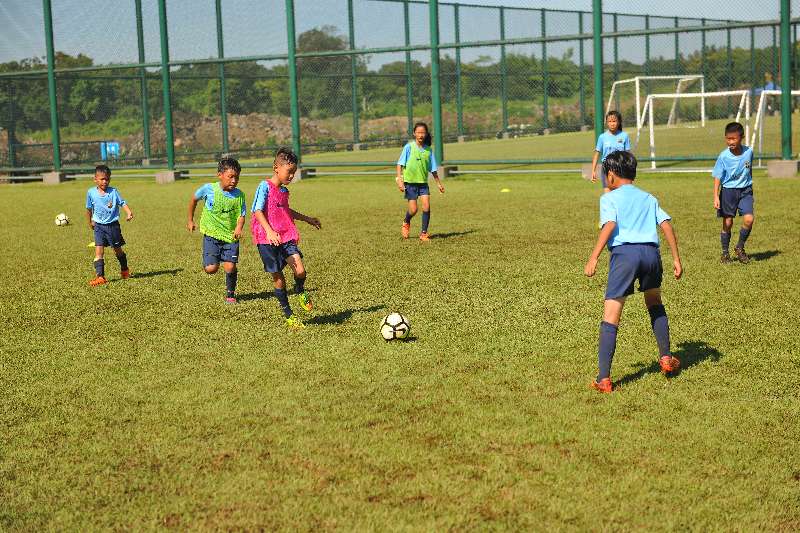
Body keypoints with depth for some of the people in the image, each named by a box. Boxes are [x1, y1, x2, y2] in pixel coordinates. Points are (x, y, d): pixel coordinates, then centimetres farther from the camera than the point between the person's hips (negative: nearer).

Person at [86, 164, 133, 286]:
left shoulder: (113, 192, -6)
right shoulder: (91, 193, -2)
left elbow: (122, 203, -7)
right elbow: (89, 209, 12)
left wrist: (129, 213, -25)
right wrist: (90, 222, 18)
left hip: (113, 225, 0)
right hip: (99, 226, 0)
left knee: (118, 250, 14)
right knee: (98, 251, -12)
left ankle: (125, 270, 38)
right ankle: (100, 276, -14)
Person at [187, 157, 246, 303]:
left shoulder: (239, 195, -6)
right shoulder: (209, 189, -9)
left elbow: (241, 215, -4)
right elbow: (194, 199, 10)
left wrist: (239, 228, -26)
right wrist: (190, 220, 17)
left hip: (231, 236, 1)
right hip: (212, 234, -1)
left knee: (230, 267, -9)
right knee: (211, 269, -11)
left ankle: (230, 293, 16)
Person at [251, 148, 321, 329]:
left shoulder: (284, 191, 14)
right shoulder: (265, 186, -8)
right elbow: (258, 211, -15)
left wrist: (307, 219, 42)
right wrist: (269, 231, -28)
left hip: (286, 237, 6)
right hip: (267, 239, -6)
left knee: (300, 271, -14)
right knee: (278, 277, 0)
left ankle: (300, 292, 20)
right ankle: (289, 315, 12)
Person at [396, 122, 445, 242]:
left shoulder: (428, 150, 3)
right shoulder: (409, 147, -8)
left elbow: (433, 169, 12)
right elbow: (400, 164, -8)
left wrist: (438, 183, 15)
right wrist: (399, 179, -17)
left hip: (423, 182, 3)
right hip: (410, 182, -3)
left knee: (426, 207, -11)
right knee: (413, 210, -6)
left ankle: (424, 233, 1)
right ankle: (406, 223, 28)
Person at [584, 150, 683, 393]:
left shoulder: (609, 198, 11)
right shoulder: (649, 198, 24)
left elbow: (610, 225, -7)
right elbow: (666, 225, 12)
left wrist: (593, 258, -12)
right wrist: (676, 259, 14)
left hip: (624, 252, -4)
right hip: (651, 251, 4)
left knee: (610, 317, -4)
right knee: (655, 304, 31)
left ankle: (604, 378, -10)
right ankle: (666, 358, 32)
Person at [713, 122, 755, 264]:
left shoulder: (749, 152, -5)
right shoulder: (723, 157, -13)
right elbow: (717, 177, -10)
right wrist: (716, 197, -19)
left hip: (745, 190, 2)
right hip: (728, 190, -2)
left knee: (748, 219, -14)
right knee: (727, 223, 3)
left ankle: (740, 247, 8)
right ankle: (725, 253, 20)